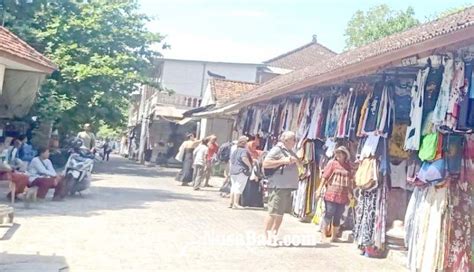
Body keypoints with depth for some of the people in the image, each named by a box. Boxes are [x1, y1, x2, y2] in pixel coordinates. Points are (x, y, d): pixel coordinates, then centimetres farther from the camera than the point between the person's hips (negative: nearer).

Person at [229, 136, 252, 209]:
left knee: (233, 187, 13)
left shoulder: (234, 151, 17)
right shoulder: (244, 150, -10)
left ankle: (231, 203, 14)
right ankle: (236, 204, -9)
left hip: (233, 171, 8)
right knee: (239, 187, -7)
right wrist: (249, 165, -16)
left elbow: (231, 160, 21)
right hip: (242, 171, -8)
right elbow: (244, 158, -28)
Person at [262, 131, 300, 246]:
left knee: (281, 213, 12)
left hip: (287, 187, 9)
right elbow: (265, 163, -17)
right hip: (278, 187, -9)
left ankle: (274, 236, 20)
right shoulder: (277, 150, -8)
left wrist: (296, 160, 3)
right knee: (273, 212, -8)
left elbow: (299, 164, 27)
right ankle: (267, 237, -2)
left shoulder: (290, 152, 20)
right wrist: (283, 161, -20)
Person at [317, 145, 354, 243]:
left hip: (343, 196, 4)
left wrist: (350, 193, 12)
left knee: (338, 217, 10)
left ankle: (334, 236, 21)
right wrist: (320, 189, -5)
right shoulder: (332, 163, -1)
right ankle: (323, 235, 6)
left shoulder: (348, 166, 8)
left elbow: (350, 181, 14)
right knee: (329, 215, -3)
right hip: (331, 194, -4)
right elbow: (325, 176, -2)